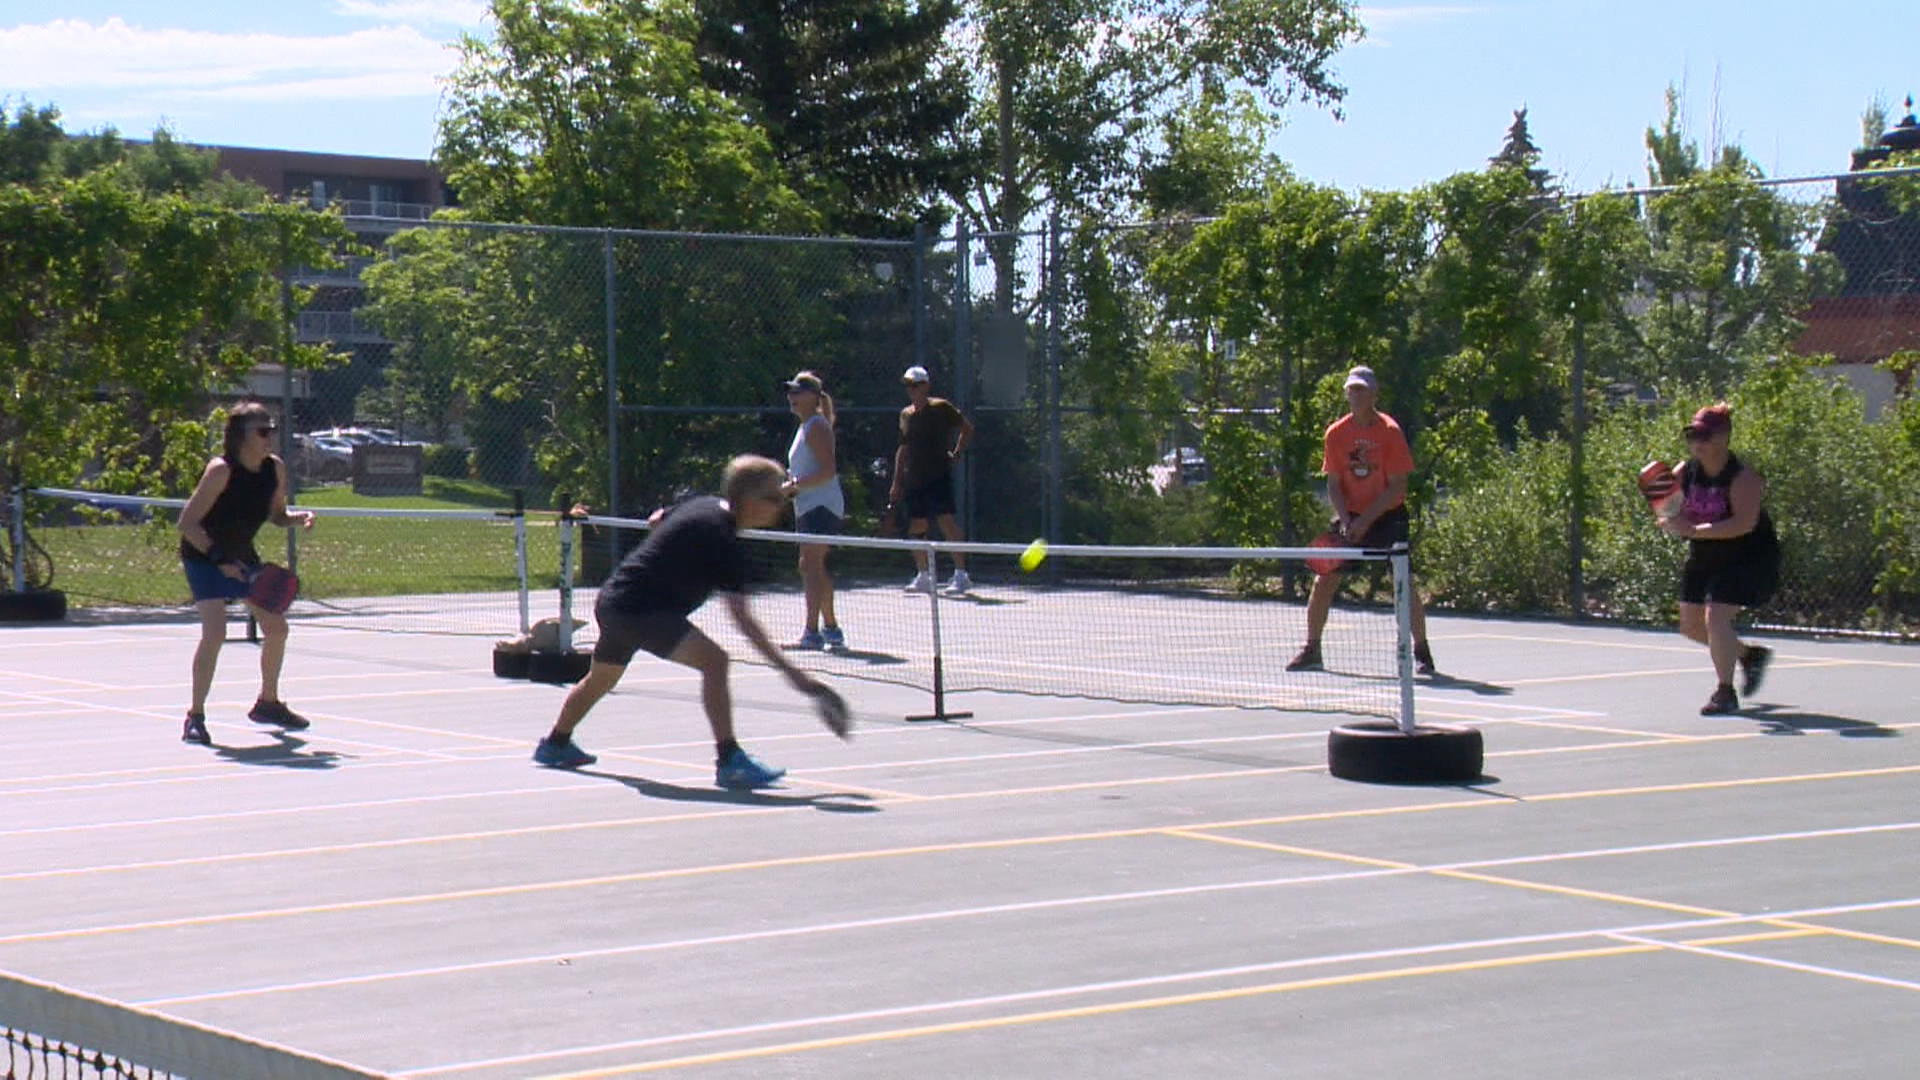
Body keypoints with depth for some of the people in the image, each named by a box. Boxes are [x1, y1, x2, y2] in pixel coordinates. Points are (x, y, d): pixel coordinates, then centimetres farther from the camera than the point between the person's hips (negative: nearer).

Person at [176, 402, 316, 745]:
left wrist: (299, 518, -14)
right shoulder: (221, 471, -27)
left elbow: (276, 515, 8)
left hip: (241, 555, 7)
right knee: (215, 632, -23)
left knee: (277, 629, 11)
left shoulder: (275, 468, -7)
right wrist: (219, 559, -30)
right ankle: (195, 717, -16)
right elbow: (187, 523, -25)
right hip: (204, 556, -7)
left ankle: (268, 704, 32)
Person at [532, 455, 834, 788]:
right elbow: (742, 617, -26)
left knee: (600, 678, 33)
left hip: (611, 601, 10)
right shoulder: (725, 544, -21)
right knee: (713, 660, -24)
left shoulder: (703, 504, 5)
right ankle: (729, 761, -30)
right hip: (639, 609, -10)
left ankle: (555, 744, 57)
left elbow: (656, 519, 24)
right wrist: (788, 669, -28)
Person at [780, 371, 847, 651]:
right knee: (814, 567, 14)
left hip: (820, 507, -11)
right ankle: (831, 629, 20)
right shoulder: (806, 427, 19)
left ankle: (812, 633, -18)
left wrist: (795, 485, -21)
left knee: (811, 565, -14)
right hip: (809, 507, 11)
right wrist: (792, 483, 10)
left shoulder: (817, 426, -12)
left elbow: (828, 471, -20)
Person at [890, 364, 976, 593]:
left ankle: (961, 574, -18)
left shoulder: (940, 408, -3)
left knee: (947, 521, -17)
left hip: (938, 476, -7)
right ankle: (923, 577, 19)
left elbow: (967, 428, 5)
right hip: (913, 479, 7)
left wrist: (957, 453, -4)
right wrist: (897, 483, 17)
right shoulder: (905, 415, 14)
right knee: (916, 527, 7)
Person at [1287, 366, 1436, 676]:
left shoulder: (1390, 432, -12)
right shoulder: (1336, 434, -2)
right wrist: (1345, 520, -14)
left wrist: (1366, 520, -19)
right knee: (1323, 581, -2)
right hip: (1350, 515, 3)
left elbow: (1398, 487, -13)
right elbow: (1333, 485, 2)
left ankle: (1421, 651, -2)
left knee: (1404, 581, -14)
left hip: (1386, 515, -3)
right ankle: (1311, 650, 11)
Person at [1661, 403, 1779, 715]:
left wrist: (1695, 530, -41)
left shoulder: (1742, 478, -23)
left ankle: (1725, 693, -12)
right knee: (1691, 624, 12)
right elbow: (1671, 511, -1)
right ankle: (1750, 655, 37)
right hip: (1705, 559, 8)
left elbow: (1745, 523, -35)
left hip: (1748, 558, -8)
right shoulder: (1685, 472, -5)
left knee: (1716, 616, -22)